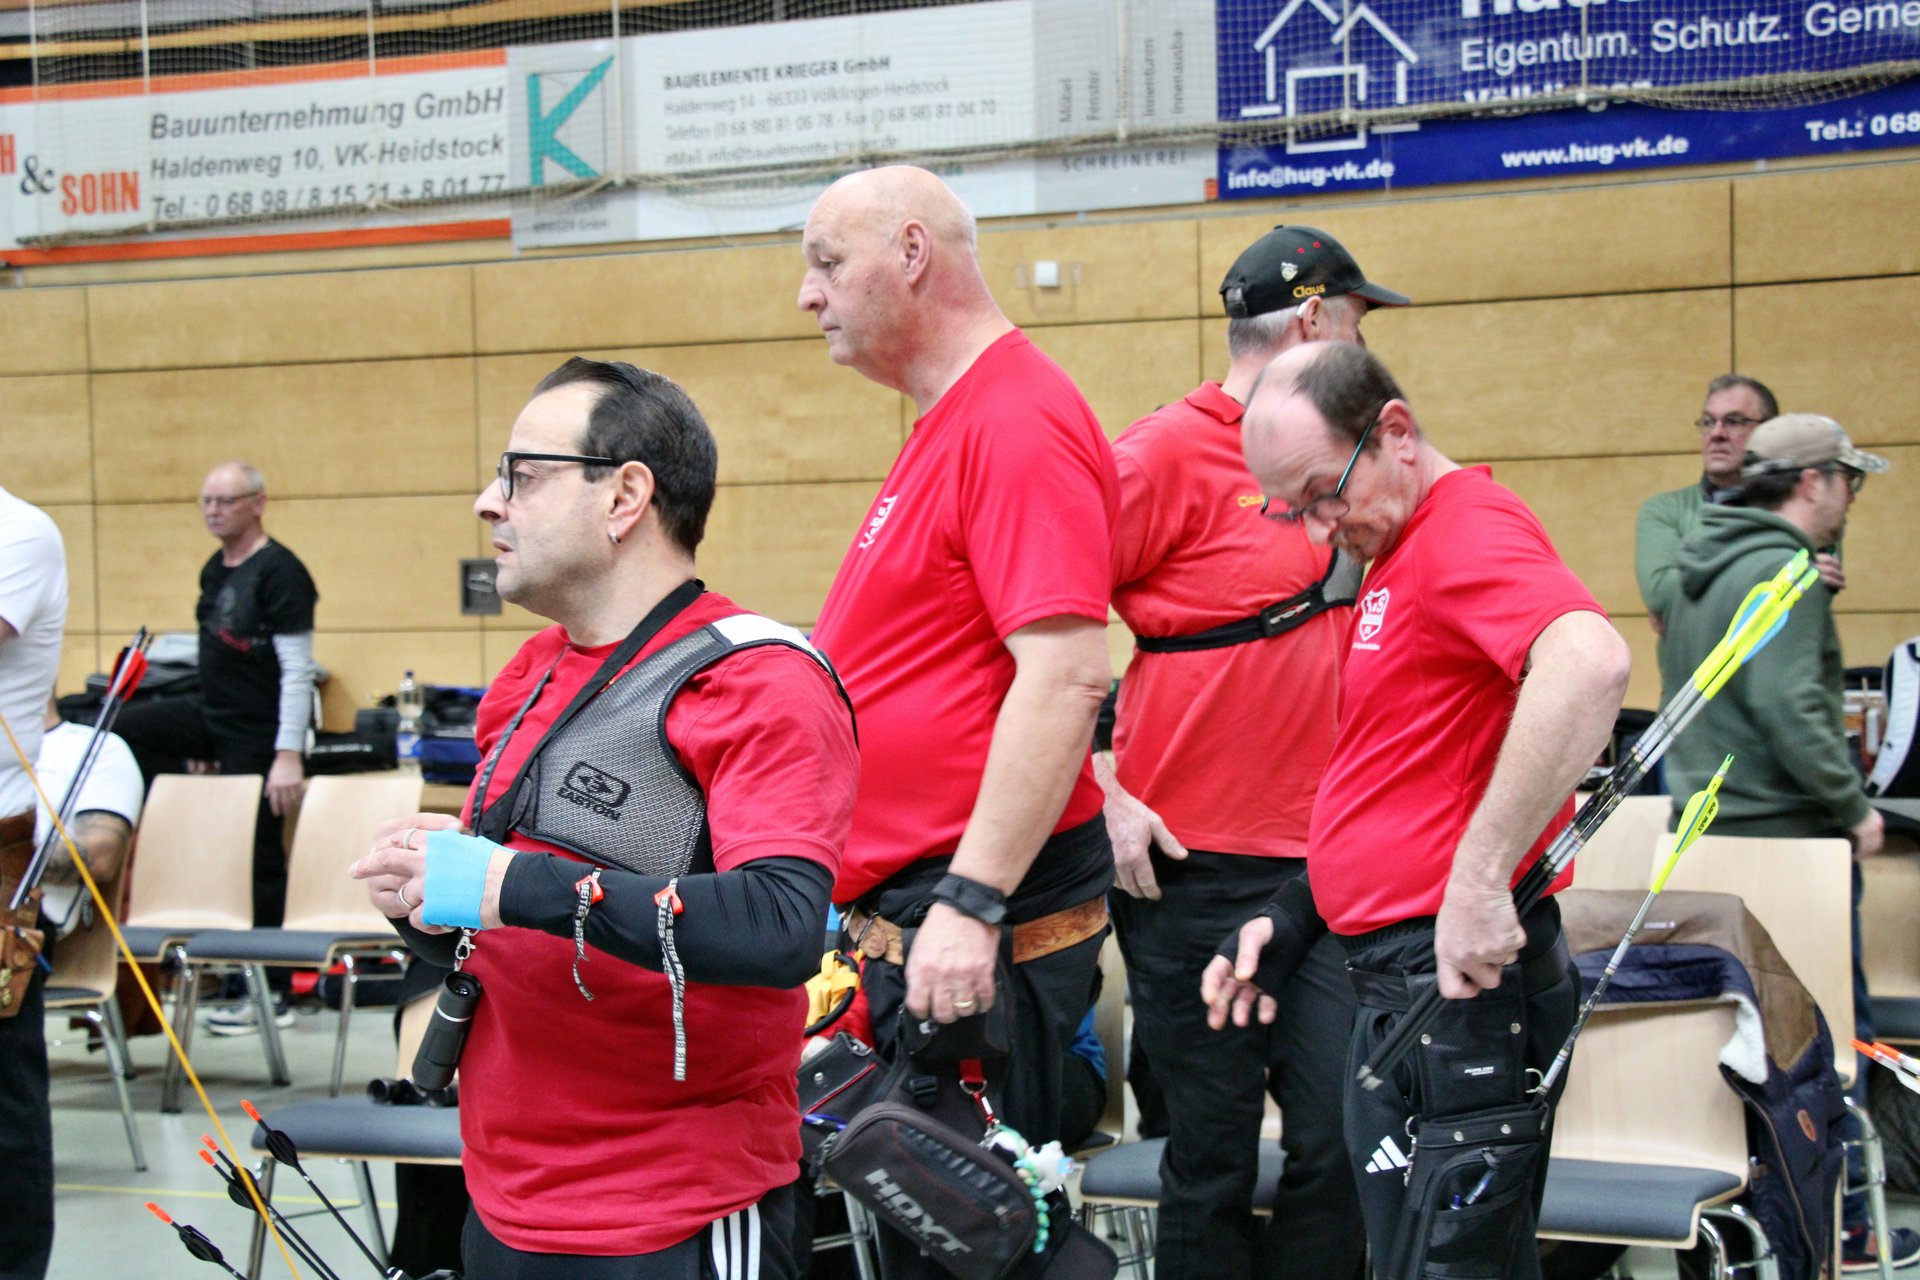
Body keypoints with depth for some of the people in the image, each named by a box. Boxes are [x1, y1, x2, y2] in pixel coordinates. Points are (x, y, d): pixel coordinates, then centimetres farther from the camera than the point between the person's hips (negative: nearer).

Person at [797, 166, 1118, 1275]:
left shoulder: (1020, 425, -15)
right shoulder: (953, 424, 17)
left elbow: (1065, 675, -24)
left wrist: (972, 904, -27)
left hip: (973, 930, -10)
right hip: (906, 913, 10)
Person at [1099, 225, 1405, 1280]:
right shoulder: (1170, 452, -9)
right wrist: (1103, 796, -16)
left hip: (1323, 865, 6)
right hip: (1192, 868, -6)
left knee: (1345, 1143, 2)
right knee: (1213, 1162, 3)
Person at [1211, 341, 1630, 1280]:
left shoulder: (1468, 528, -15)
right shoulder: (1398, 554, 18)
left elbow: (1588, 664, -36)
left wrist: (1479, 877, -34)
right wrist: (1290, 917, 18)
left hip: (1458, 986, -10)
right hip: (1395, 989, 10)